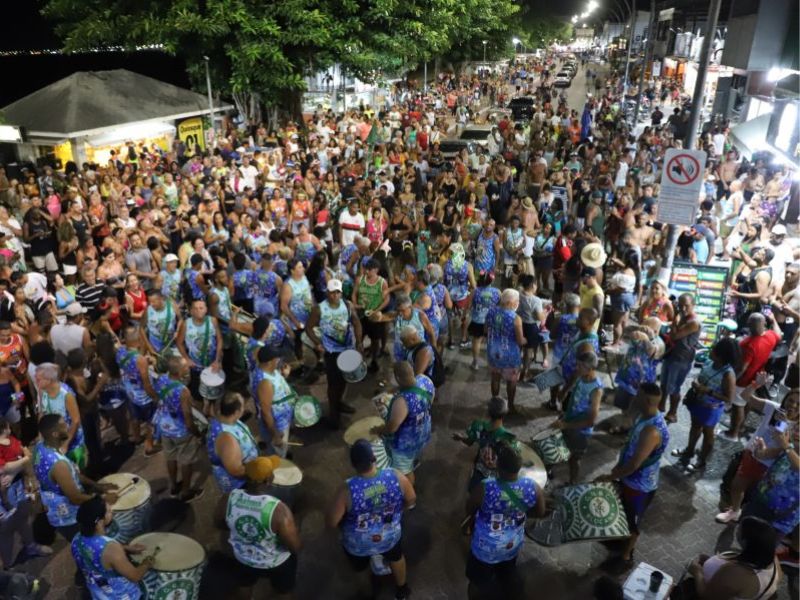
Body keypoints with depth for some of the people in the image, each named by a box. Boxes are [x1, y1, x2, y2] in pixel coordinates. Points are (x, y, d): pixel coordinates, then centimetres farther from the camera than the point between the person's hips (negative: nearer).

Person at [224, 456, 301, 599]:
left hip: (242, 557, 4)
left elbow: (224, 525, -5)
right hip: (276, 563, -4)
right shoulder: (278, 510, -39)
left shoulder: (231, 497, -26)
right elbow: (295, 547, -28)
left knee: (246, 582, 38)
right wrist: (293, 528, -10)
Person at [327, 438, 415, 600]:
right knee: (396, 558, 40)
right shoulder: (396, 477, -29)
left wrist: (345, 523, -1)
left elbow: (331, 522, -23)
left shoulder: (347, 490, -35)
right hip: (391, 536, 3)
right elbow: (411, 500, -11)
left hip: (358, 544, -2)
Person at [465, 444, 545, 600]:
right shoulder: (533, 487, -27)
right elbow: (540, 513, -6)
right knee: (508, 575, 33)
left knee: (478, 581, 26)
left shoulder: (484, 488, -36)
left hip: (486, 548, -3)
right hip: (513, 545, 3)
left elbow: (469, 511, -15)